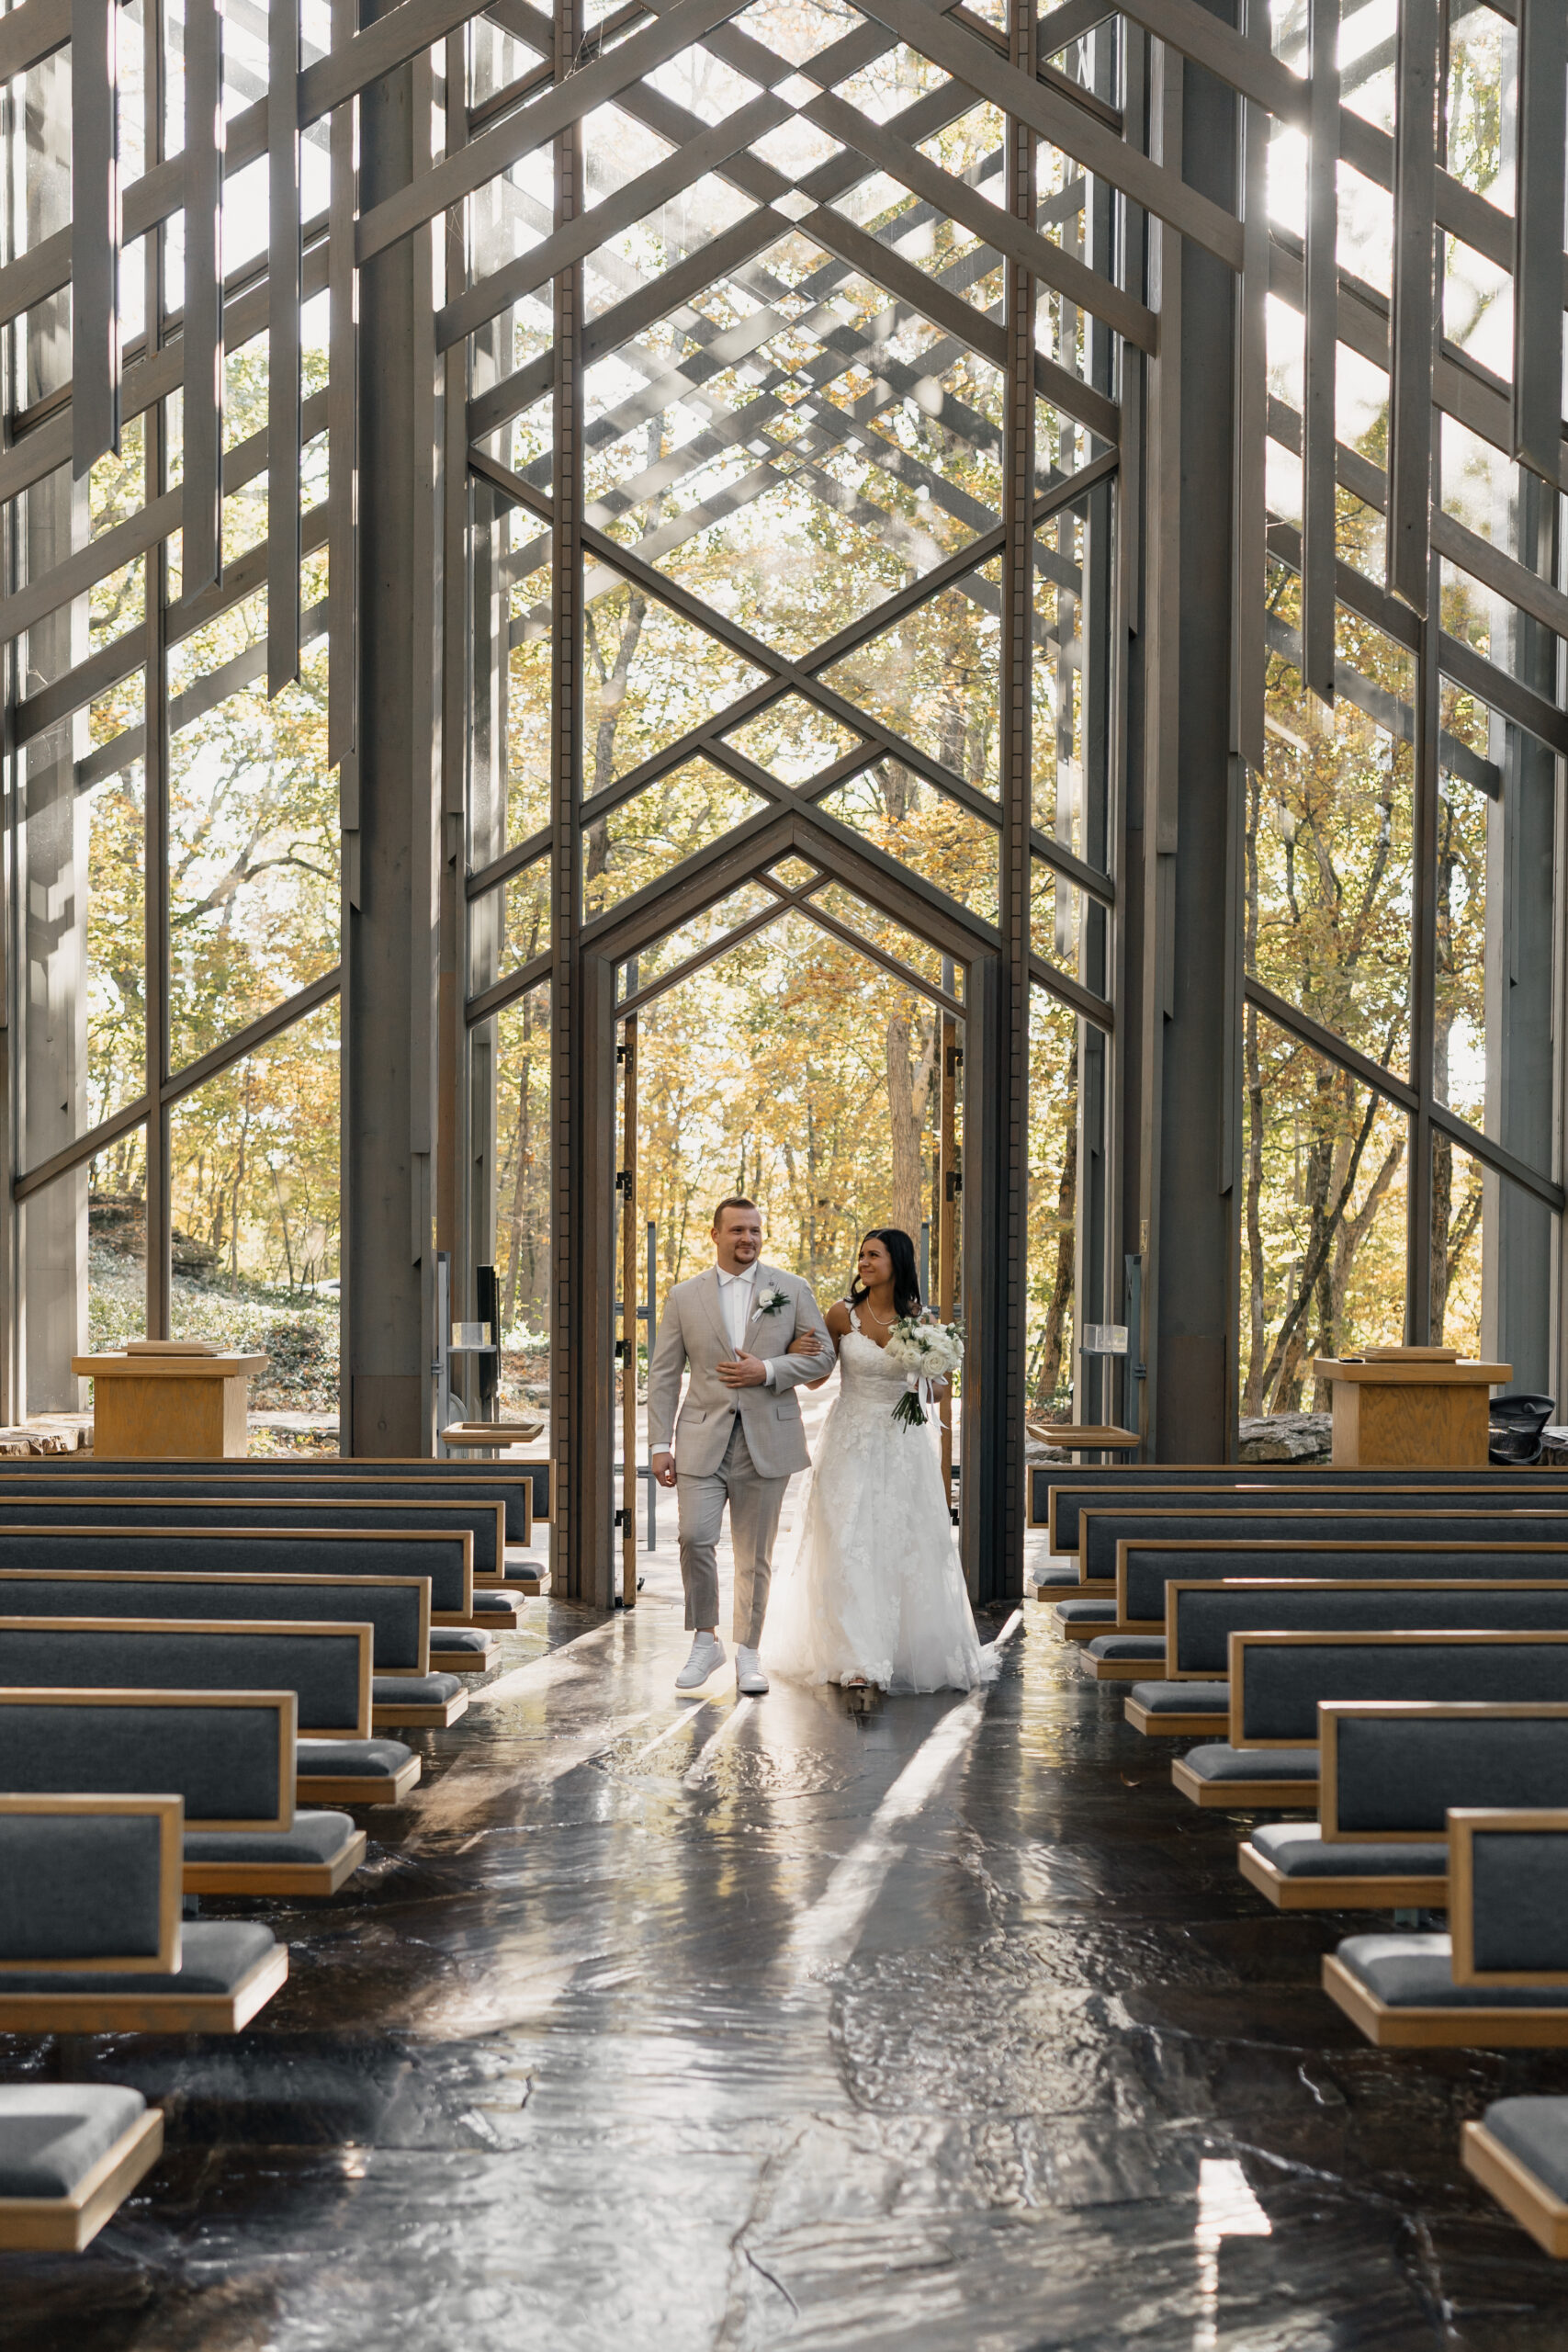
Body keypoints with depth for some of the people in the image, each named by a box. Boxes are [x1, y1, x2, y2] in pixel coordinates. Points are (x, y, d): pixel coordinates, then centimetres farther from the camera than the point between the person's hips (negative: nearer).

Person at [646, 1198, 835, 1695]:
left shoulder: (792, 1290, 6)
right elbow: (663, 1375, 6)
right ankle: (705, 1641, 5)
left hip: (767, 1441, 0)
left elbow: (822, 1356, 3)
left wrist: (767, 1370, -12)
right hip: (704, 1439, 0)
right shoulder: (684, 1297, 6)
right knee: (695, 1537, -14)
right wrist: (659, 1444, -1)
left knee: (755, 1554, 5)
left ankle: (747, 1654, 18)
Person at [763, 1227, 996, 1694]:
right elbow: (815, 1378, 2)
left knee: (907, 1545, 4)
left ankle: (912, 1651, 20)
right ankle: (856, 1654, -6)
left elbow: (941, 1384, 9)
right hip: (852, 1441, -1)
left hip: (902, 1443, 1)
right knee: (848, 1545, -7)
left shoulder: (918, 1319, -1)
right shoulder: (843, 1314, -3)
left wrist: (925, 1388, -14)